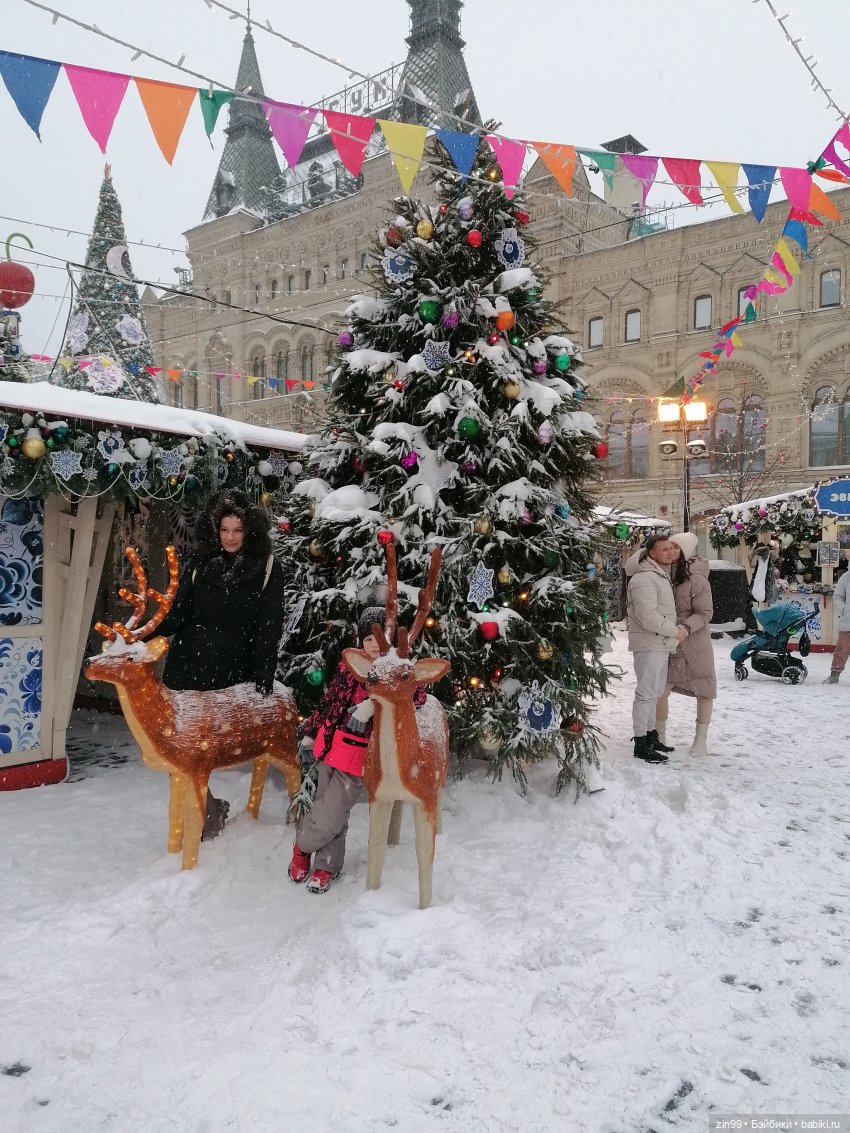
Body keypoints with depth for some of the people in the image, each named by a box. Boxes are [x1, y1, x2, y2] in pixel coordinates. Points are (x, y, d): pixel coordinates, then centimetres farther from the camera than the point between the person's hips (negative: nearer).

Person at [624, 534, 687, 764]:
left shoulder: (661, 573, 14)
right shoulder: (644, 579, -19)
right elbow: (648, 617, -26)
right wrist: (675, 631, -16)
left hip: (661, 644, 10)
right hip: (649, 644, -10)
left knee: (655, 691, 18)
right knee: (647, 693, -7)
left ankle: (650, 735, 29)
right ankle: (641, 745, -2)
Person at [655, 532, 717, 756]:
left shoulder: (697, 580, -15)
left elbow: (705, 613, -13)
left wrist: (686, 628, -28)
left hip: (696, 643, -3)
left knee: (704, 692, 9)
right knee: (660, 691, 1)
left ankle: (701, 740, 27)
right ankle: (660, 735, 22)